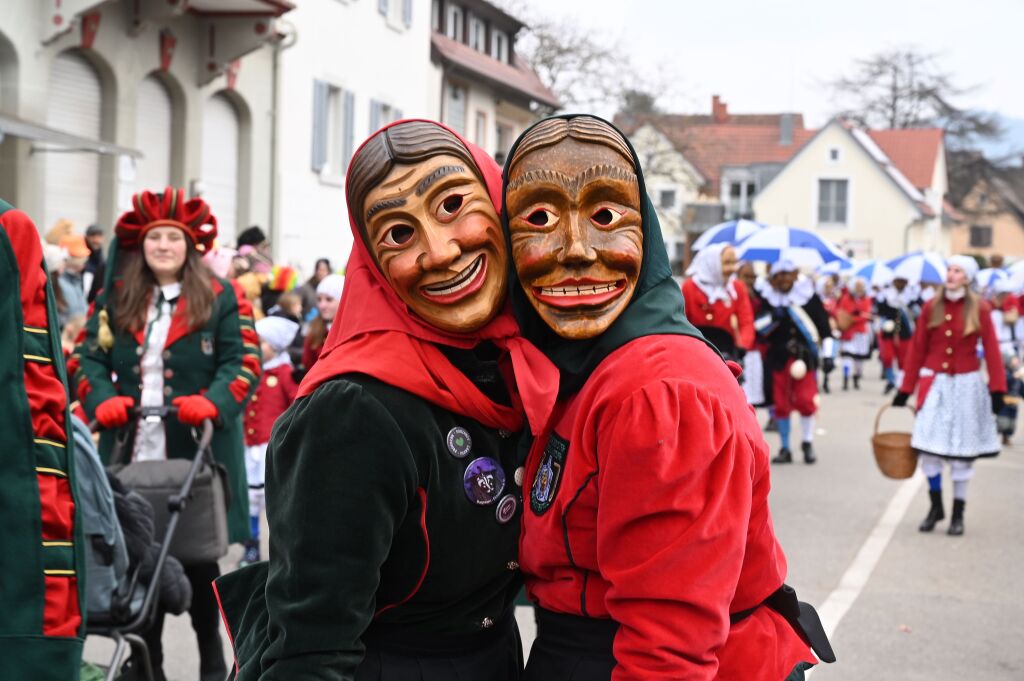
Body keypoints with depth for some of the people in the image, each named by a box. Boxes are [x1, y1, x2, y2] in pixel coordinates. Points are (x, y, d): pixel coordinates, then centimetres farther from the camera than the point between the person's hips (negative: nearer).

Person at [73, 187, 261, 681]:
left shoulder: (219, 298, 4)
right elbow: (89, 356, 8)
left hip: (197, 452, -2)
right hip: (133, 452, 3)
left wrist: (214, 402, -21)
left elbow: (243, 361, -3)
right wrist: (102, 399, -12)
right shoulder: (116, 298, 12)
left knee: (198, 557, 3)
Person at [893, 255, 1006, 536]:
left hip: (966, 386, -1)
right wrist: (905, 389, 5)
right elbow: (917, 349, 4)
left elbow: (991, 350, -3)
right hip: (935, 384, 1)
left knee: (962, 452, 4)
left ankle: (958, 514, 16)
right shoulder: (931, 307, 0)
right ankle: (935, 506, 17)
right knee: (928, 447, -3)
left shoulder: (979, 309, -4)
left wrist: (997, 389, -8)